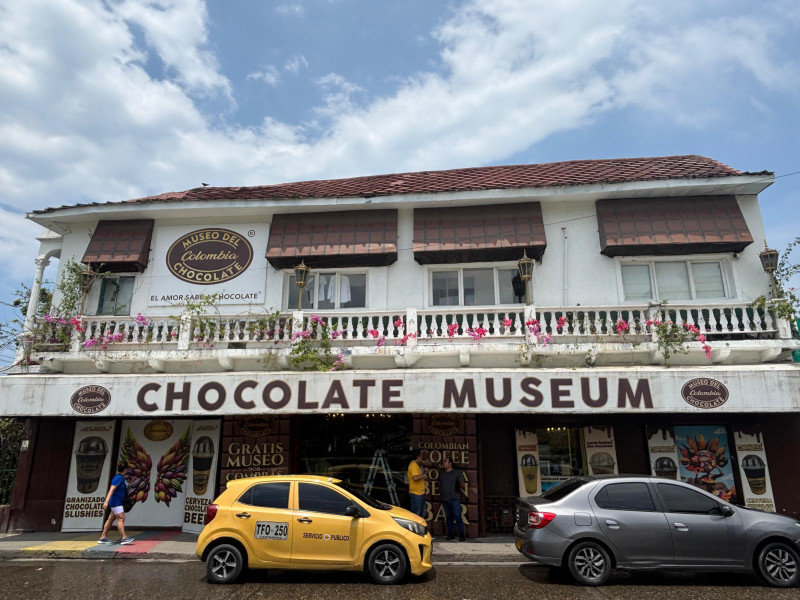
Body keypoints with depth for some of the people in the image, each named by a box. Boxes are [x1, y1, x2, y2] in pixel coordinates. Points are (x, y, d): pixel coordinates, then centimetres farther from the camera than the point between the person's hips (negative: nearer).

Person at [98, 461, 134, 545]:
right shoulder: (118, 478, -17)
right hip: (116, 501, -9)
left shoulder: (122, 477, 10)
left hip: (118, 502, 9)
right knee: (121, 519, -10)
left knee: (111, 519, 13)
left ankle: (102, 538, 19)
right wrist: (106, 501, -31)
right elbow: (111, 490, -24)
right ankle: (123, 538, -10)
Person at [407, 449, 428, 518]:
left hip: (421, 493, 10)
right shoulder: (413, 465, -17)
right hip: (416, 494, -10)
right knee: (415, 514, -4)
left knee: (422, 514, 19)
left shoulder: (417, 465, 15)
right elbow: (415, 478, -30)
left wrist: (425, 472, 5)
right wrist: (423, 476, -14)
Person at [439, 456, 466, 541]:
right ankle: (451, 534, 19)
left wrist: (461, 486, -21)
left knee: (457, 516, -8)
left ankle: (461, 535, -1)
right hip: (444, 499, 5)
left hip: (454, 498, -5)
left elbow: (462, 484, -2)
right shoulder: (441, 473, 14)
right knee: (448, 517, 10)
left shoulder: (457, 472, -1)